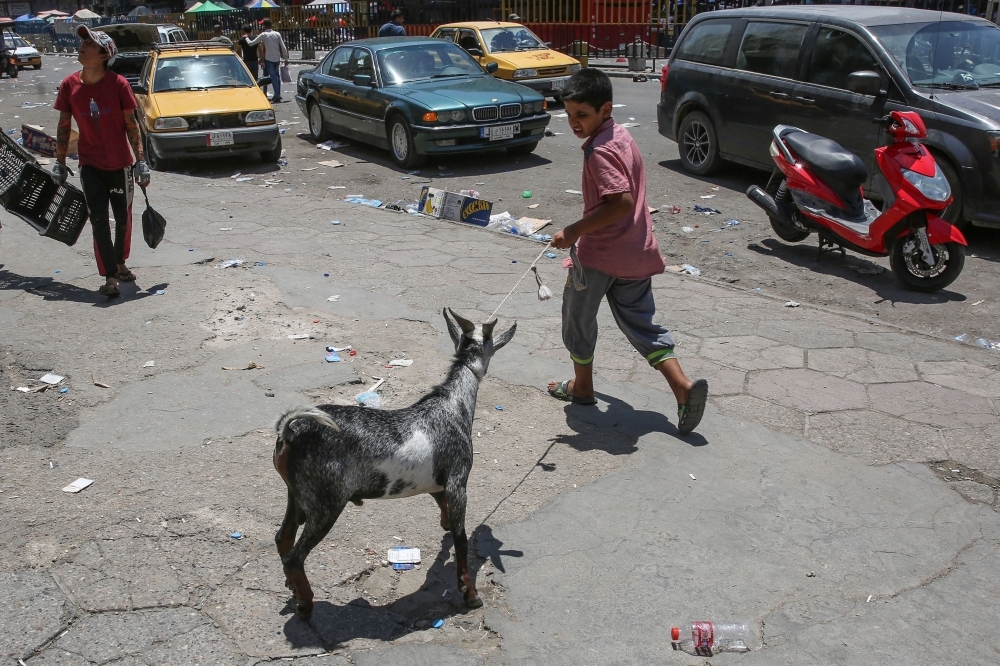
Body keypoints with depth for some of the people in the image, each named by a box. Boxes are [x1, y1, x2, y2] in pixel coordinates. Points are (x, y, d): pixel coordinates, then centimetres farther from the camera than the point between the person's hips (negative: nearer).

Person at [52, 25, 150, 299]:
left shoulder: (118, 84, -9)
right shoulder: (69, 85, -3)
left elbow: (131, 124, -3)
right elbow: (64, 125, 5)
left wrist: (140, 161, -5)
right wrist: (60, 163, 5)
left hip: (120, 163, 0)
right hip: (90, 165, 1)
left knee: (123, 219, 11)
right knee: (99, 220, -7)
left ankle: (120, 264, 33)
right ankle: (110, 277, -6)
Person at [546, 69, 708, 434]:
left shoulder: (599, 151, -20)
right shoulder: (621, 135, 8)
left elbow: (622, 202, -29)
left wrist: (574, 232, -25)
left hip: (599, 252, -8)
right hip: (636, 250, 9)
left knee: (578, 316, 14)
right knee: (641, 322, 13)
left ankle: (582, 386, 29)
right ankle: (683, 386, -1)